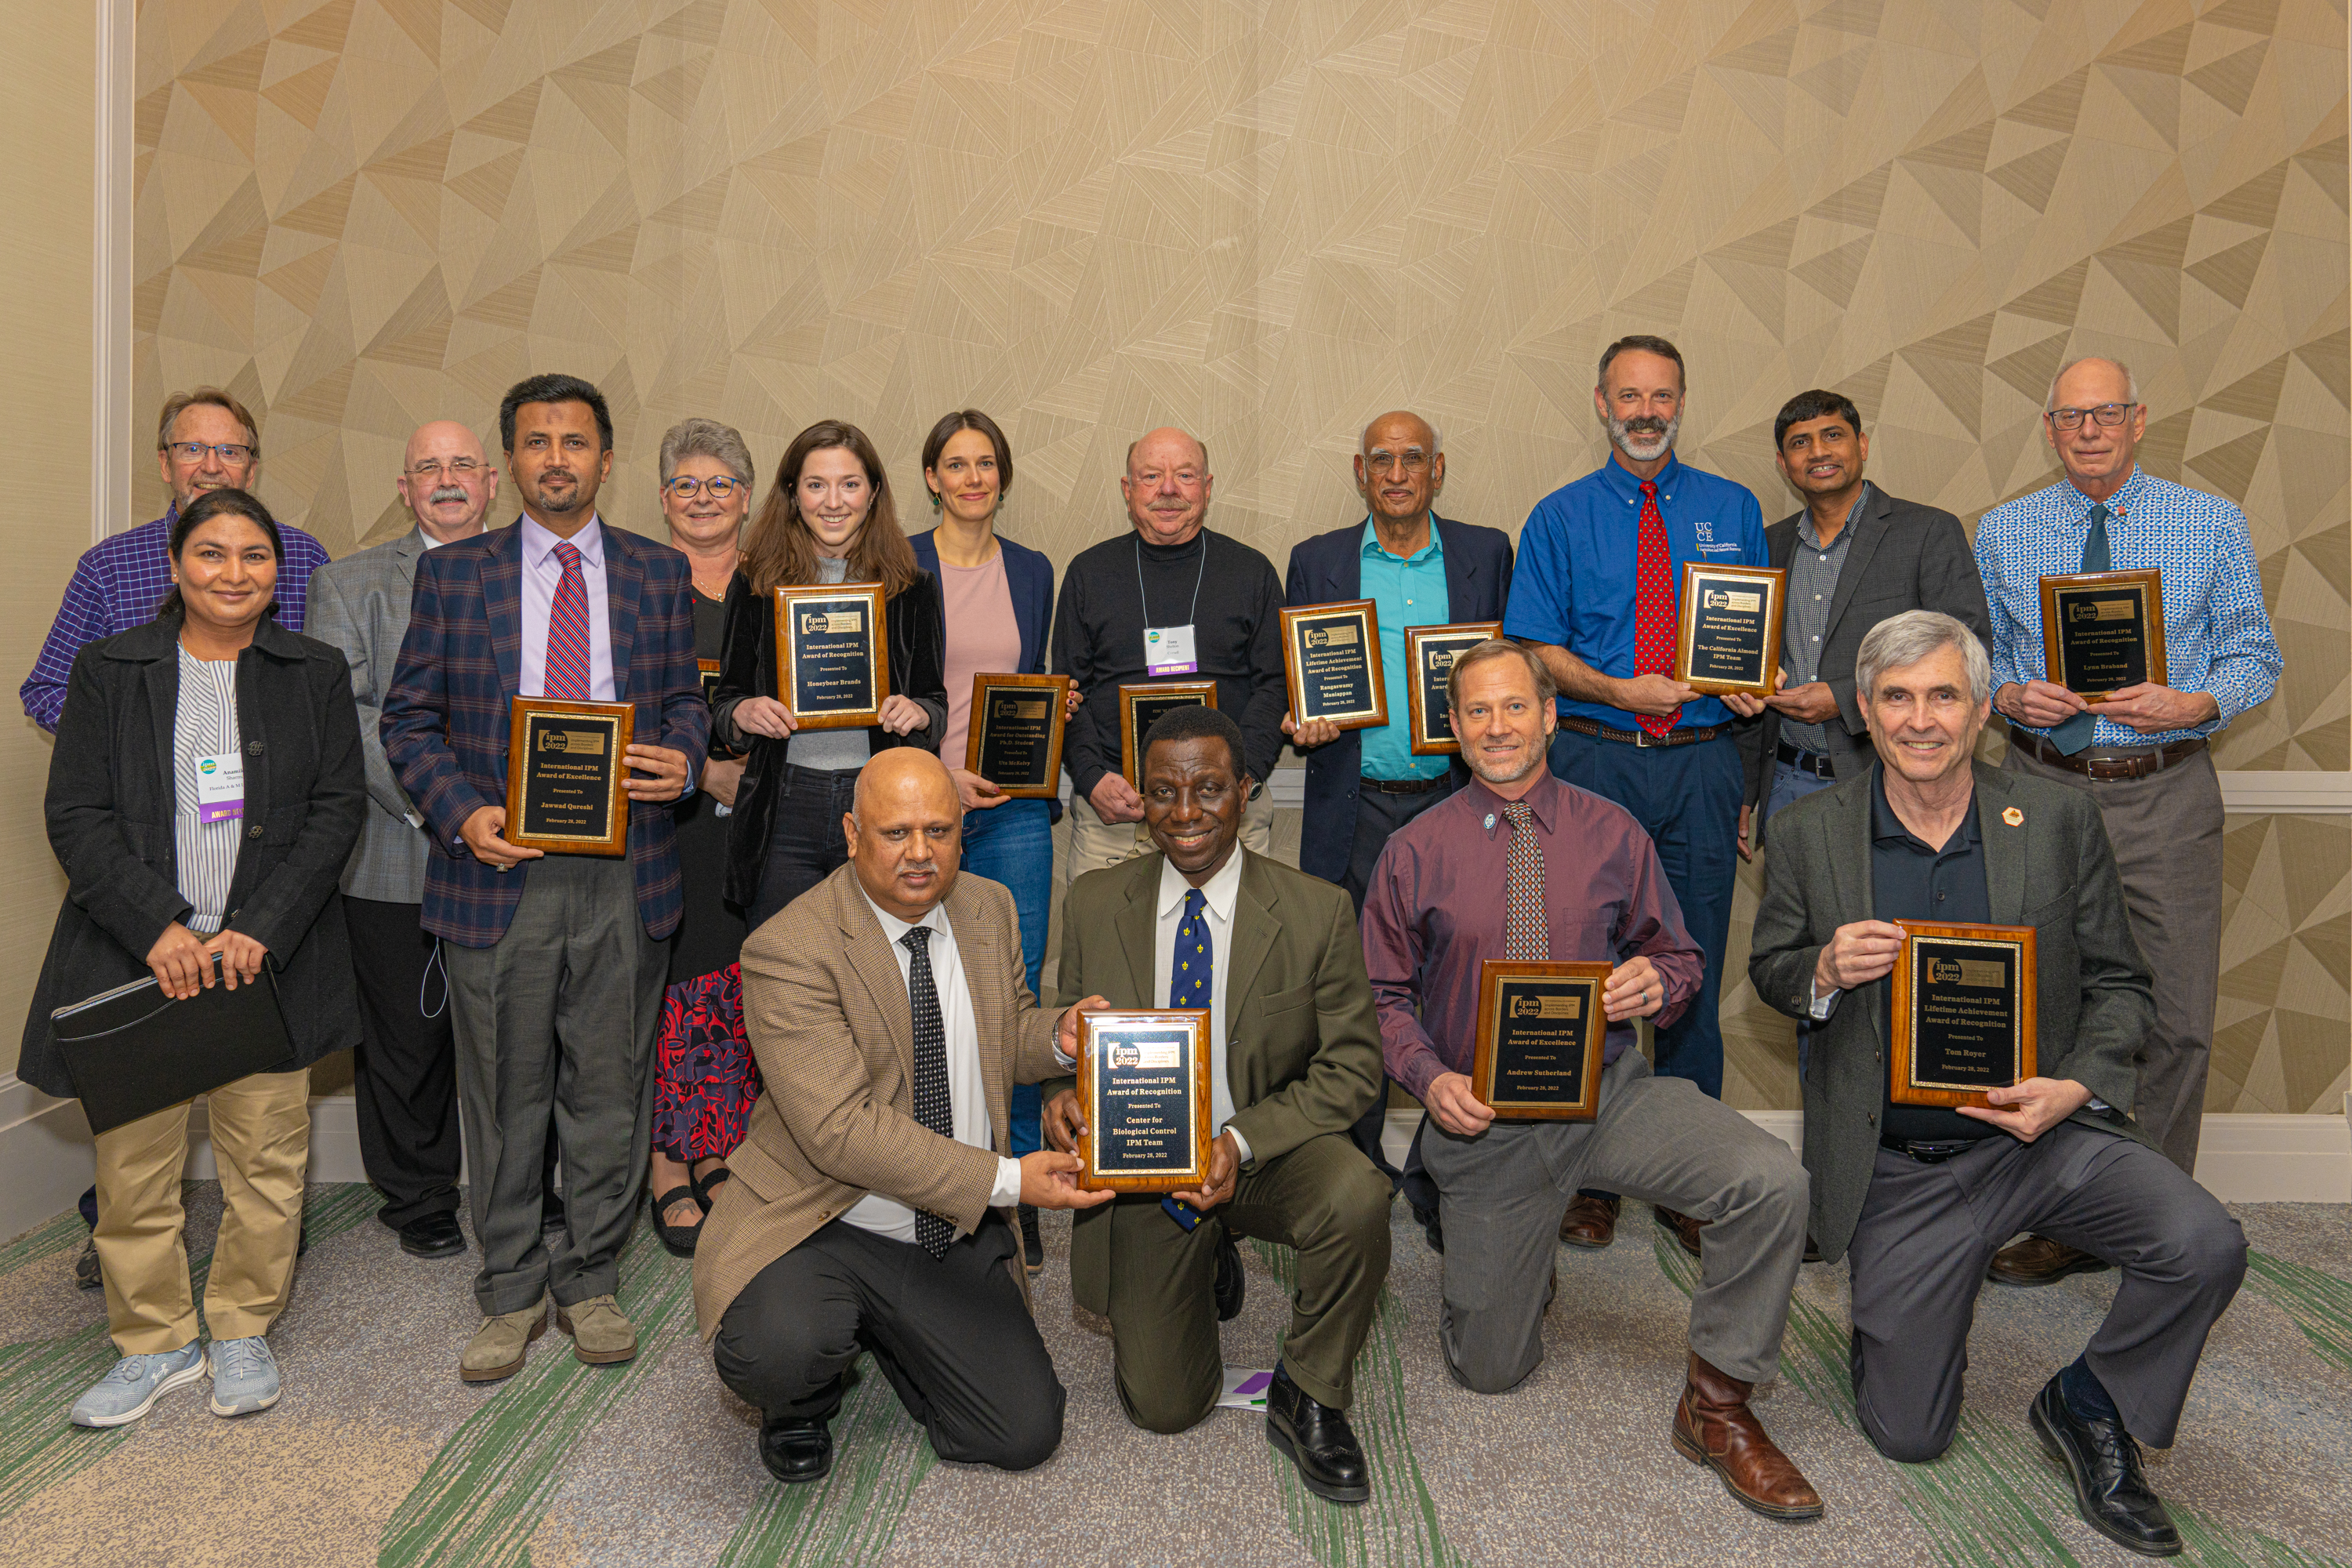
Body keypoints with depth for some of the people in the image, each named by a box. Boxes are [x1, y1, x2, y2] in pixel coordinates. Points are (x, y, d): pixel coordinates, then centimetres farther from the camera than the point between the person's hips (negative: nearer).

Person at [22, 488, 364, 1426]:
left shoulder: (316, 674, 5)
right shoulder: (108, 670, 5)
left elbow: (338, 809, -1)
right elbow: (76, 816, -1)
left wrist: (261, 931, -12)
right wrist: (159, 929, -14)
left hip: (271, 957, 0)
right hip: (135, 957, 0)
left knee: (266, 1157, 7)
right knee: (134, 1163, 6)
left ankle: (242, 1332, 26)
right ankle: (155, 1342, 26)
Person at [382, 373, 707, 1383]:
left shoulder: (661, 574, 9)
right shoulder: (452, 573, 6)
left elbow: (686, 698, 13)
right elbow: (409, 718, 5)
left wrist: (682, 760, -10)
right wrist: (462, 810, -11)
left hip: (624, 873, 1)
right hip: (499, 869, 0)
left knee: (609, 1091, 9)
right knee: (503, 1096, 9)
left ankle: (589, 1282, 27)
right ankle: (511, 1293, 26)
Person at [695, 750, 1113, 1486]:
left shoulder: (990, 908, 2)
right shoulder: (788, 949, -19)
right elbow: (843, 1129, -25)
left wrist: (1058, 1035, -8)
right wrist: (1007, 1180, -27)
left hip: (957, 1235, 5)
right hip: (823, 1225, -5)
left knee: (1026, 1435, -4)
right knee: (781, 1351, -35)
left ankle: (882, 1335, 25)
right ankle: (803, 1397, 6)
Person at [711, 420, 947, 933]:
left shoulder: (912, 587, 5)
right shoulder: (755, 584, 6)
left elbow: (938, 705, 9)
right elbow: (723, 704, 10)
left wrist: (917, 712, -12)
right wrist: (743, 713, -11)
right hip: (785, 812, 0)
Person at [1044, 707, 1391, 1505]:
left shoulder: (1317, 912, -11)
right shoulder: (1093, 904, -4)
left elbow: (1351, 1066, -9)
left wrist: (1243, 1140, -23)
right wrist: (1063, 1094, -19)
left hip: (1268, 1157, -1)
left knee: (1356, 1197, -35)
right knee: (1161, 1407, -2)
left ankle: (1308, 1398, -6)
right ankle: (1208, 1267, 32)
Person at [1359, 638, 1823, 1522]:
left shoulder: (1612, 834, 2)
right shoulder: (1414, 852, -1)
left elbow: (1680, 956, 9)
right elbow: (1385, 996, 2)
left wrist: (1657, 982, -16)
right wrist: (1430, 1080, -16)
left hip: (1611, 1093, 1)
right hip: (1484, 1116, 0)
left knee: (1773, 1183, -27)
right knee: (1490, 1371, 7)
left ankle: (1717, 1406, -4)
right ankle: (1506, 1256, 43)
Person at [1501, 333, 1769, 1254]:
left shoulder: (1733, 512, 12)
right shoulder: (1560, 518, 6)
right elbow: (1535, 648, 1)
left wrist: (1750, 686, -7)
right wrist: (1616, 689, -15)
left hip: (1702, 764, 2)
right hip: (1594, 761, -1)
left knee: (1694, 971, 6)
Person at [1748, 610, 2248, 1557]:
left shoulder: (2059, 821, -3)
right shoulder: (1808, 836, -5)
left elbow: (2120, 982, 3)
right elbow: (1768, 973, 5)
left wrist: (2078, 1086, -15)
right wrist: (1825, 972, -18)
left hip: (2042, 1132, 1)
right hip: (1896, 1167, -1)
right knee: (1906, 1436, 3)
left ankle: (2086, 1406, 5)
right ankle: (1893, 1301, 39)